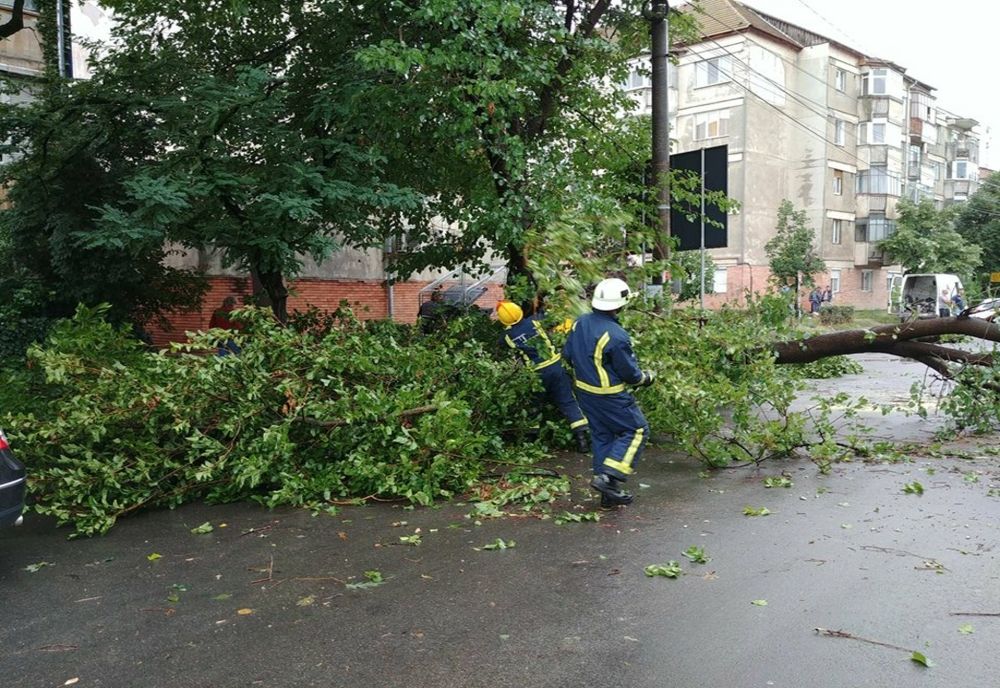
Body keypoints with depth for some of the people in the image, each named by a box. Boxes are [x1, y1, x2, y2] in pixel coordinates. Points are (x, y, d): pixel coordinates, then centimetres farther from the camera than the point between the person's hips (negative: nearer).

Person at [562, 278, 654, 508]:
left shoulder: (580, 323, -3)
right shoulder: (616, 336, -26)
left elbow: (567, 354, 9)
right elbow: (630, 373, -16)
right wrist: (646, 377, 5)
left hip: (584, 391, 8)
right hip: (609, 397, -8)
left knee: (601, 436, 17)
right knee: (637, 430, 9)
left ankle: (609, 493, 23)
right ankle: (608, 477, -1)